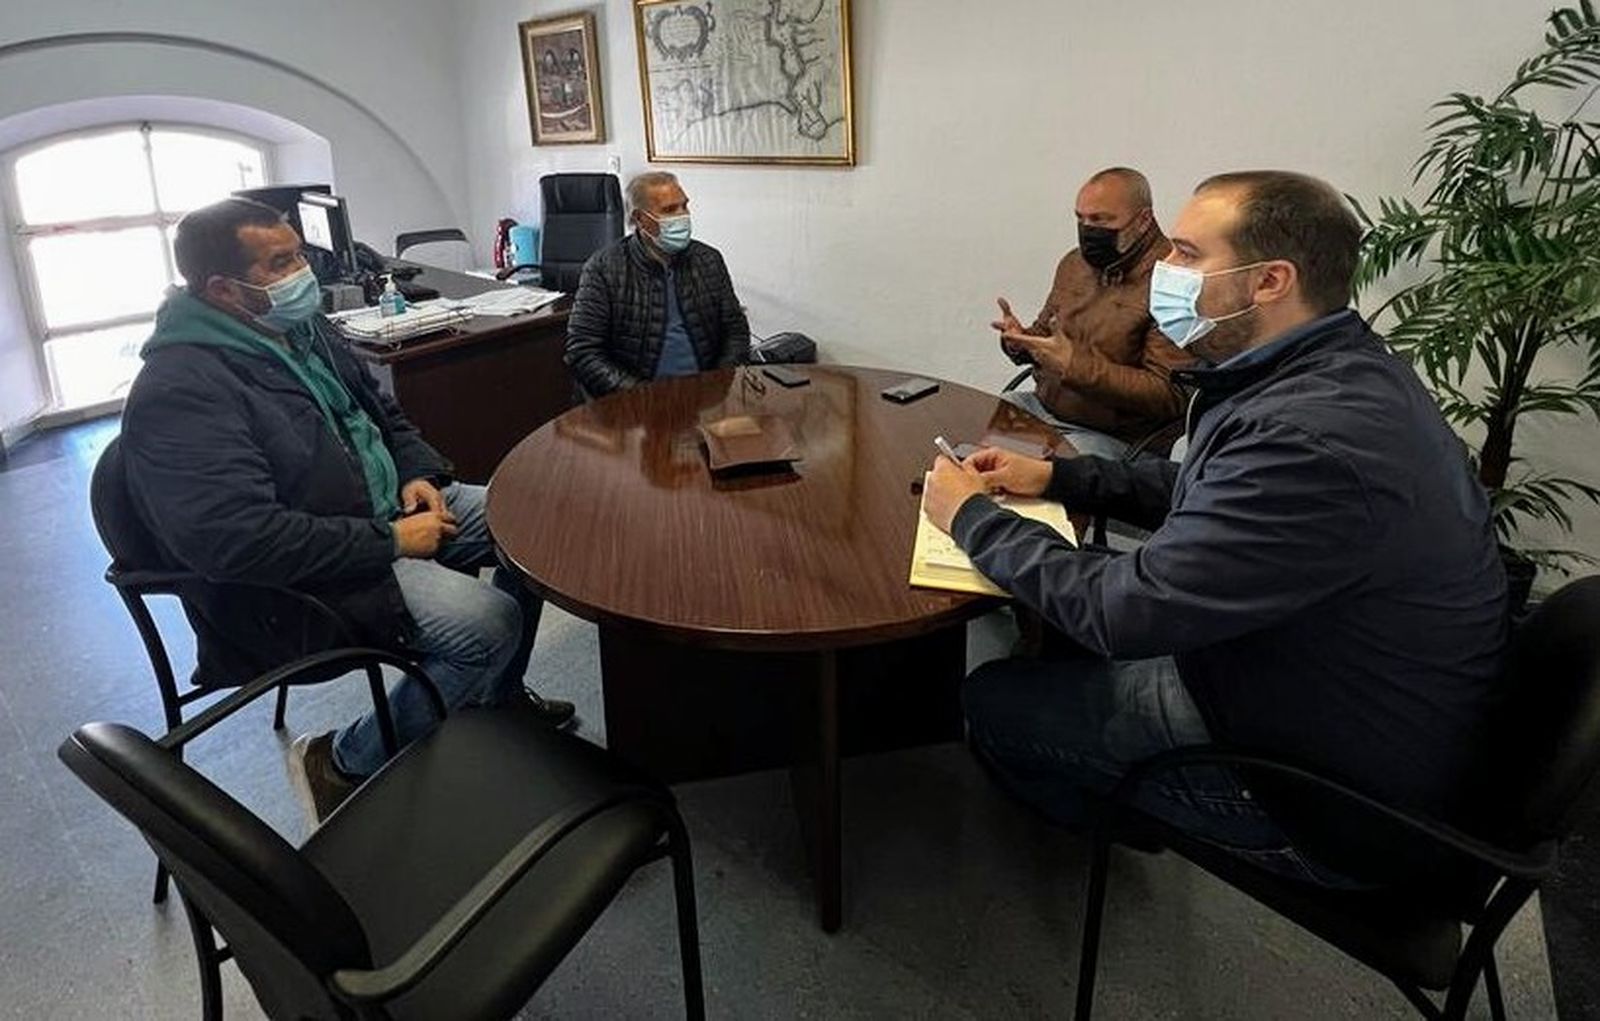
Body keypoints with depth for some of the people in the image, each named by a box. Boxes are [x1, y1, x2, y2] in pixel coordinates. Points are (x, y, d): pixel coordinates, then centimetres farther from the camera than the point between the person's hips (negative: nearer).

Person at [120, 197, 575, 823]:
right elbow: (238, 539, -32)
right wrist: (391, 542, -26)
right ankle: (344, 764, -3)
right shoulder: (181, 390, -22)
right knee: (487, 623, -26)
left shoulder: (297, 327, 7)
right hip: (301, 580, -9)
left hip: (386, 507, 10)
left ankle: (495, 696, 20)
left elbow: (380, 410, 21)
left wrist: (416, 472, 0)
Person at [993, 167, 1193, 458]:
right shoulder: (1074, 262, 10)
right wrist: (1020, 341, -2)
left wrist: (1075, 365, -24)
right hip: (1039, 406, 8)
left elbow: (1170, 395, -20)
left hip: (1112, 436, -7)